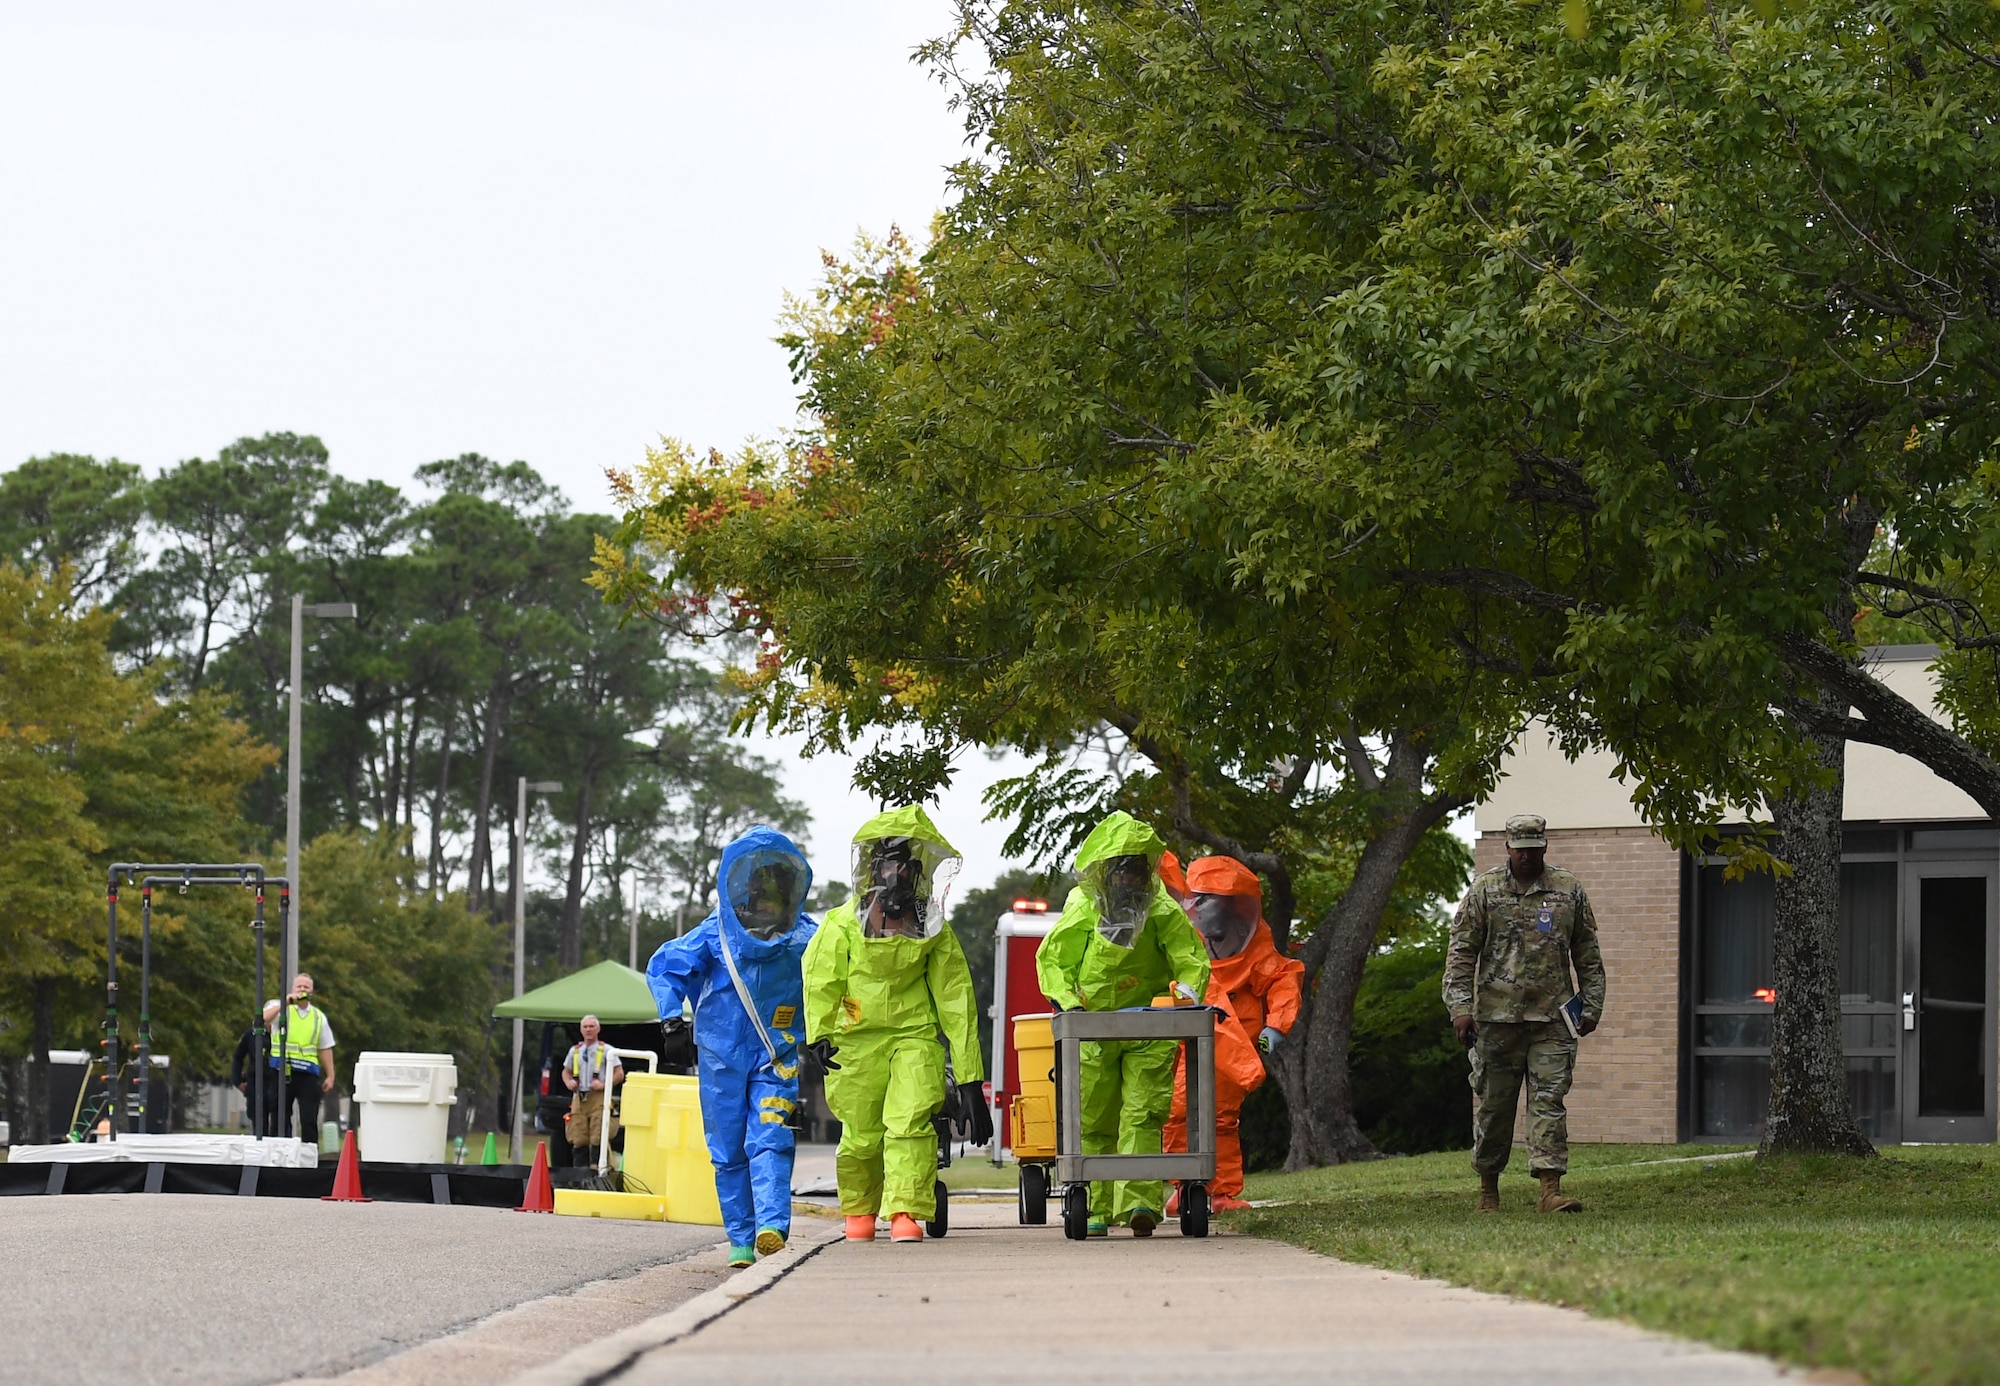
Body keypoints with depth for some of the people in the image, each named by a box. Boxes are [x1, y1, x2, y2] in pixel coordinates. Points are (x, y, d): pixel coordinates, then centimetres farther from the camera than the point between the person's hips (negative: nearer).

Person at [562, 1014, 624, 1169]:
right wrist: (569, 1082, 5)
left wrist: (604, 1085, -11)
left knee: (597, 1138, -12)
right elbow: (566, 1072, 27)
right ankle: (580, 1170, 6)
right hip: (579, 1099, 4)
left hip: (598, 1098, -4)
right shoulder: (575, 1050, 17)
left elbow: (619, 1074, 2)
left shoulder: (606, 1050, 4)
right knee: (578, 1139, 1)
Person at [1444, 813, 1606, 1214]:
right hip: (1496, 1016, -1)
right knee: (1492, 1106, 5)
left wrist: (1591, 1005, 8)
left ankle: (1551, 1188, -11)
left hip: (1553, 1017, 1)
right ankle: (1488, 1188, 19)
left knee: (1550, 1102, -7)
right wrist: (1460, 1007, -8)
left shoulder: (1569, 891, 8)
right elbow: (1461, 951, 1)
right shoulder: (1485, 891, 3)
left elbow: (1588, 955, 14)